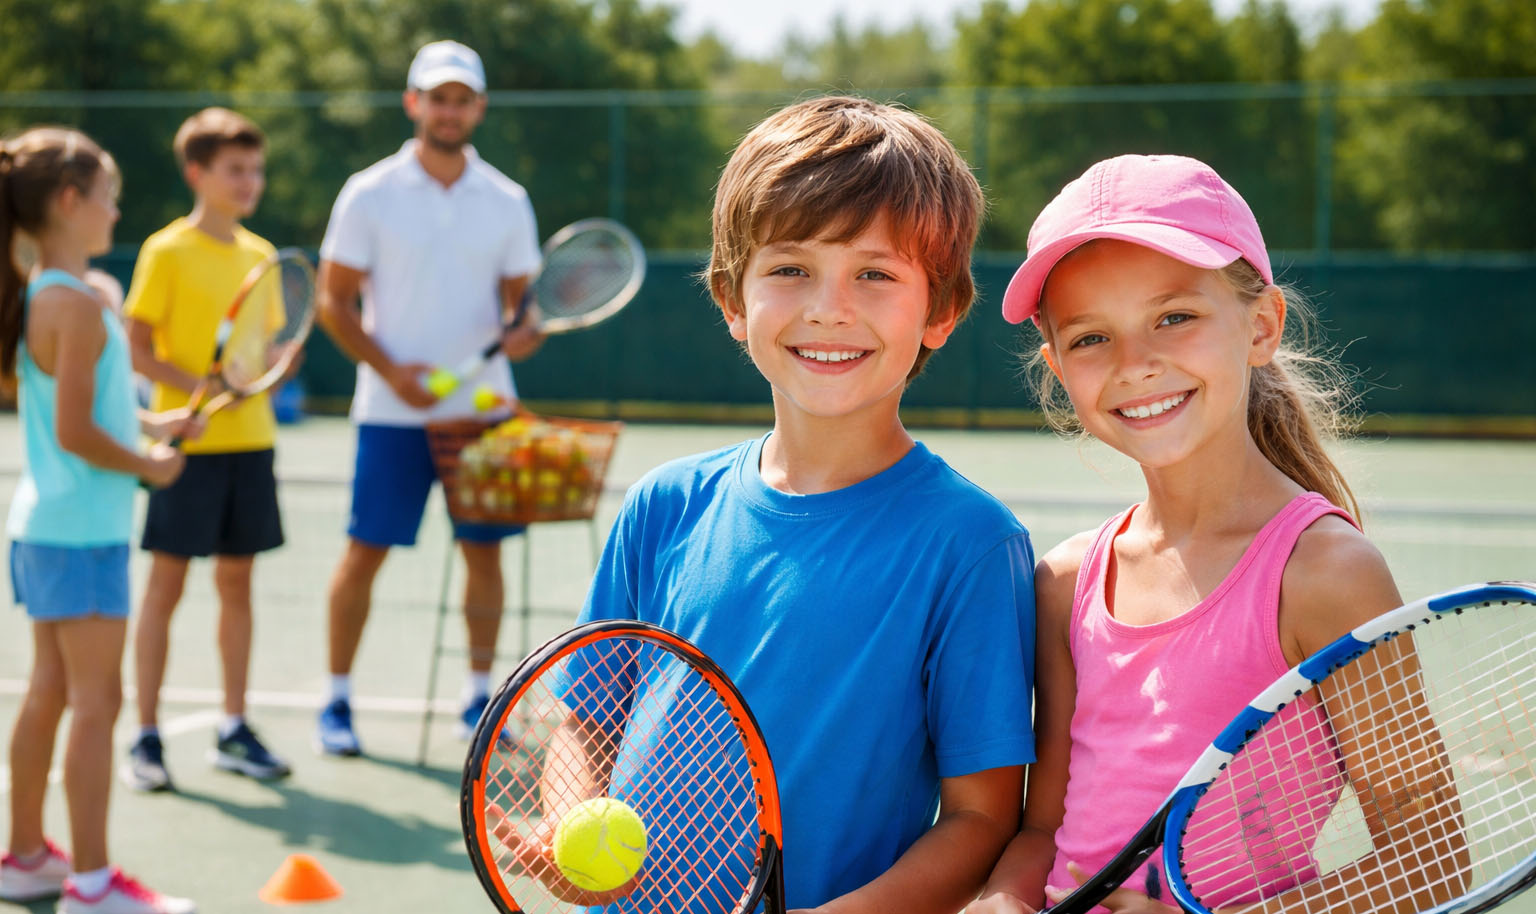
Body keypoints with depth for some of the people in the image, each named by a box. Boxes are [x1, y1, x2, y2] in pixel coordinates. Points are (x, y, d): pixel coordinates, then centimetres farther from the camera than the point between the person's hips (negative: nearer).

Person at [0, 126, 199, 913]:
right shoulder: (79, 306, -19)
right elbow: (75, 434, -21)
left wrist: (147, 424, 13)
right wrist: (148, 465, -8)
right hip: (82, 531, -10)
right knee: (95, 701, -5)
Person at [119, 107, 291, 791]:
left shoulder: (261, 255, 10)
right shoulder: (167, 252, -7)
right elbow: (136, 350, -8)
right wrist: (200, 387, -20)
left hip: (250, 440, 5)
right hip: (188, 443, -5)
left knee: (237, 582, 10)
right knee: (166, 585, 0)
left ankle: (234, 731, 18)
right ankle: (145, 737, 7)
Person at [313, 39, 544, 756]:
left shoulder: (507, 201, 6)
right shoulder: (370, 195, -2)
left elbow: (521, 296, 11)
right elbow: (334, 301, -1)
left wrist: (522, 331, -12)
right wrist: (391, 369, -13)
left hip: (485, 406, 3)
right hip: (392, 409, -2)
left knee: (484, 550, 5)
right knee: (365, 552, -1)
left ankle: (478, 698, 18)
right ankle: (337, 701, 12)